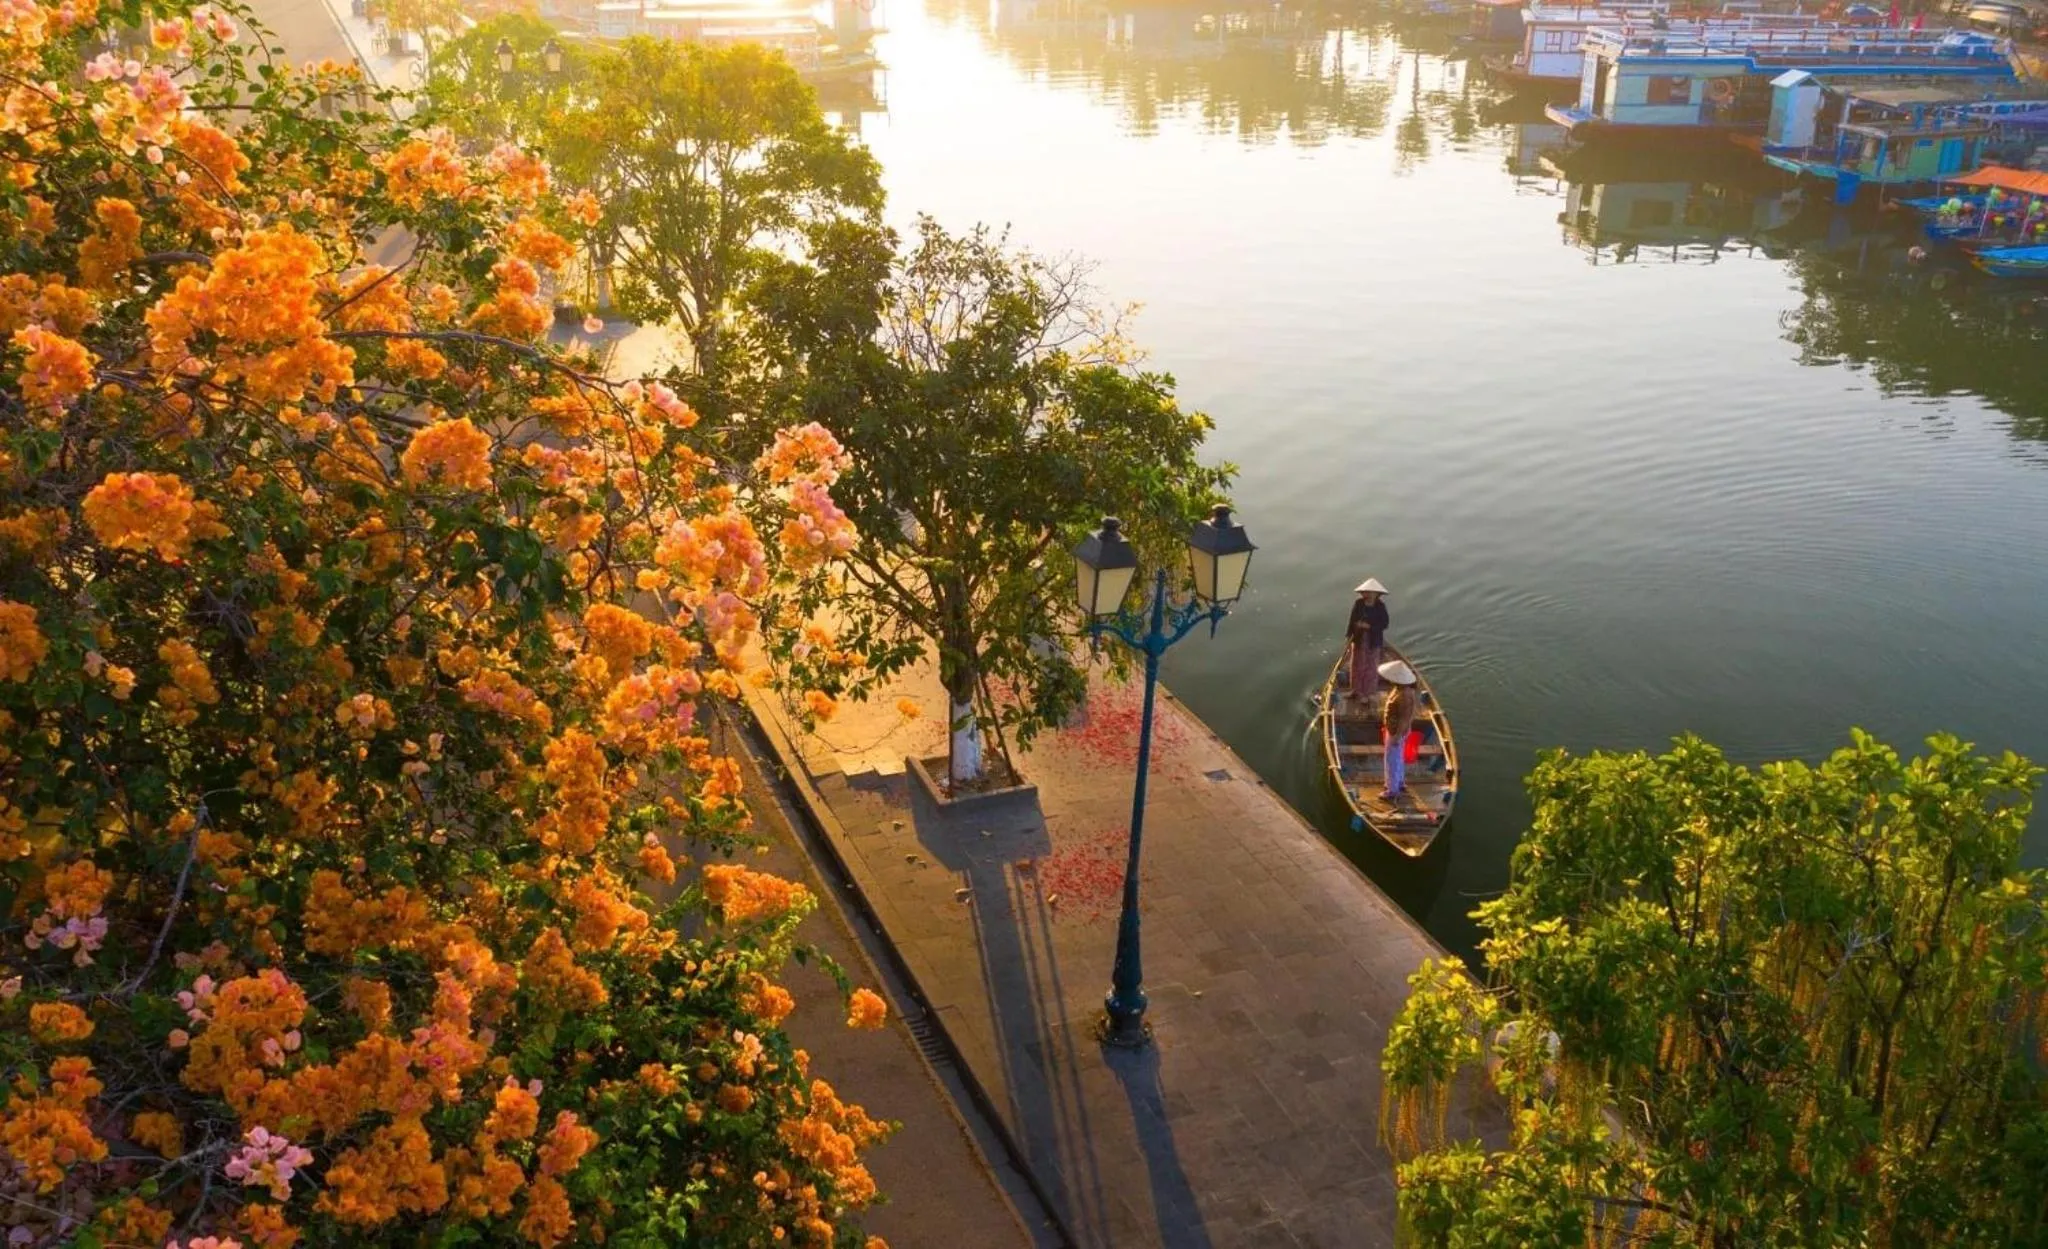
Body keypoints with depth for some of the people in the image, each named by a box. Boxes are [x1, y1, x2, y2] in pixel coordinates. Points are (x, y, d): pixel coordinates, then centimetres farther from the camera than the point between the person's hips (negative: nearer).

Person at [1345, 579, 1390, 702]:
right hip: (1359, 639, 3)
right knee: (1357, 665, 16)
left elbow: (1384, 624, -14)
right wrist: (1348, 637, -1)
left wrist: (1369, 626, -25)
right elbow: (1352, 620, 0)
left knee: (1370, 667, 8)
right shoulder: (1358, 603, -7)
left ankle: (1368, 693, 20)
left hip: (1373, 641, -3)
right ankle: (1357, 690, 32)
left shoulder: (1381, 607, -14)